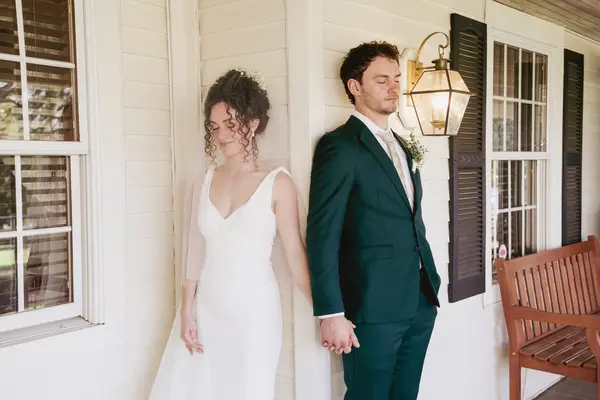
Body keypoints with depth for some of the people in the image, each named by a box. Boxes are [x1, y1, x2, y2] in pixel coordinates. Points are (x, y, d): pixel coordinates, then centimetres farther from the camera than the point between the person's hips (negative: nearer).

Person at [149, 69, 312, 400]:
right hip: (205, 309, 4)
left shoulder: (277, 183, -6)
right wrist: (186, 311, 3)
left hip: (253, 311, -3)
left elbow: (295, 253, -5)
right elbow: (194, 252, 6)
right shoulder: (202, 184, 6)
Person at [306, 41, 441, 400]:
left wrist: (431, 283, 13)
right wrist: (331, 314, -18)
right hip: (373, 308, -7)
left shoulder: (402, 146, 15)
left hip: (420, 303, 7)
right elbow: (322, 236, -15)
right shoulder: (339, 146, -10)